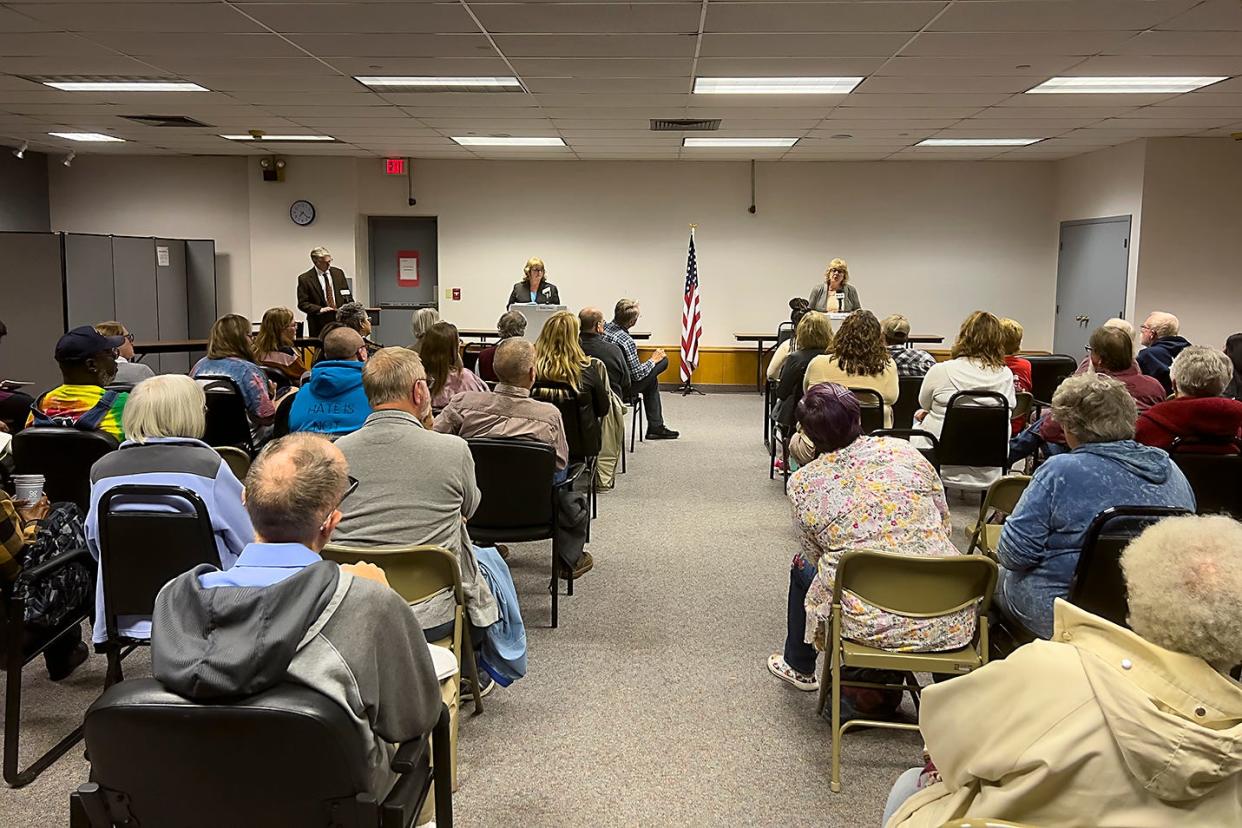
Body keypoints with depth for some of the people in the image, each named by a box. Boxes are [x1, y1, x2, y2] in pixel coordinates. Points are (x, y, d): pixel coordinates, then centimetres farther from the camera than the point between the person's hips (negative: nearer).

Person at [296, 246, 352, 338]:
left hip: (341, 320, 3)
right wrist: (319, 309, -19)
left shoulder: (338, 273, 11)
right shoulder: (305, 279, -2)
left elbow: (348, 297, 15)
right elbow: (302, 303, -5)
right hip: (319, 325, -3)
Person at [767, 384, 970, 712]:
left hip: (872, 624, -2)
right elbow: (944, 523, 10)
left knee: (802, 566, 26)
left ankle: (799, 667, 47)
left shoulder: (803, 483, -3)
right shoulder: (903, 450, 2)